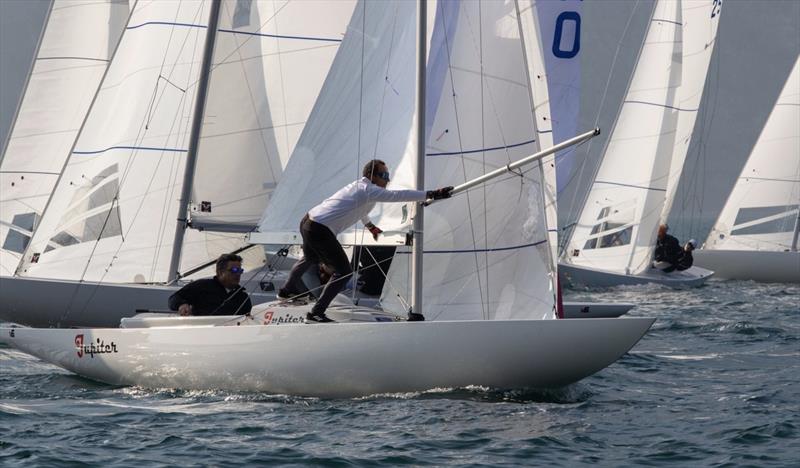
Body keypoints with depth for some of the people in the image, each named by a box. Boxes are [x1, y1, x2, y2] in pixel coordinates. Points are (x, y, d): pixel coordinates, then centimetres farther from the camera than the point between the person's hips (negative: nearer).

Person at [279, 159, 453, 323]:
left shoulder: (359, 186, 17)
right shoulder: (369, 190, -13)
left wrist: (370, 225, 52)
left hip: (307, 221, 10)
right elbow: (398, 195, -23)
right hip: (321, 231, -10)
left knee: (311, 258, 37)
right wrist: (431, 194, -24)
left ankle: (287, 290, 57)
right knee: (343, 271, -5)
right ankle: (316, 313, -7)